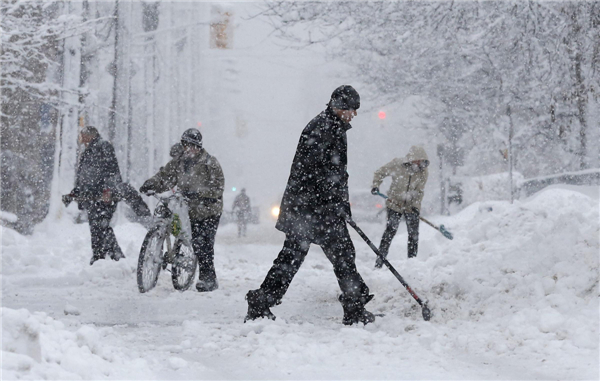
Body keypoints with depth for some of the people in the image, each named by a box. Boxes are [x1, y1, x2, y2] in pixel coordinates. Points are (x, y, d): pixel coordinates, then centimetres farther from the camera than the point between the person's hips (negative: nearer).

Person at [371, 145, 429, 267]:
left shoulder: (423, 172, -9)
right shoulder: (397, 164, -15)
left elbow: (419, 192, -5)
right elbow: (380, 173, 0)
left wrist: (416, 205, -19)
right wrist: (376, 186, -12)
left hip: (411, 206, 2)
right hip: (395, 203, -2)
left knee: (413, 234, 0)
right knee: (390, 230, -10)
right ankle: (379, 261, -5)